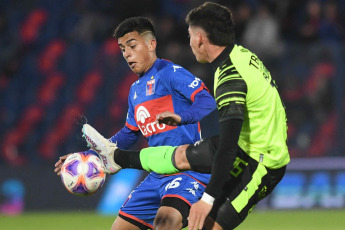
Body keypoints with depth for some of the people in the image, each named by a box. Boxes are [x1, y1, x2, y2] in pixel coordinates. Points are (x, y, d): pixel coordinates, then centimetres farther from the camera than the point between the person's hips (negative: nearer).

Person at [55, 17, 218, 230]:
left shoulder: (170, 73, -8)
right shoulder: (136, 90, 18)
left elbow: (207, 102, -21)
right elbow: (129, 133, 29)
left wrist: (180, 117, -40)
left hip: (188, 171, -9)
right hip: (158, 176, 9)